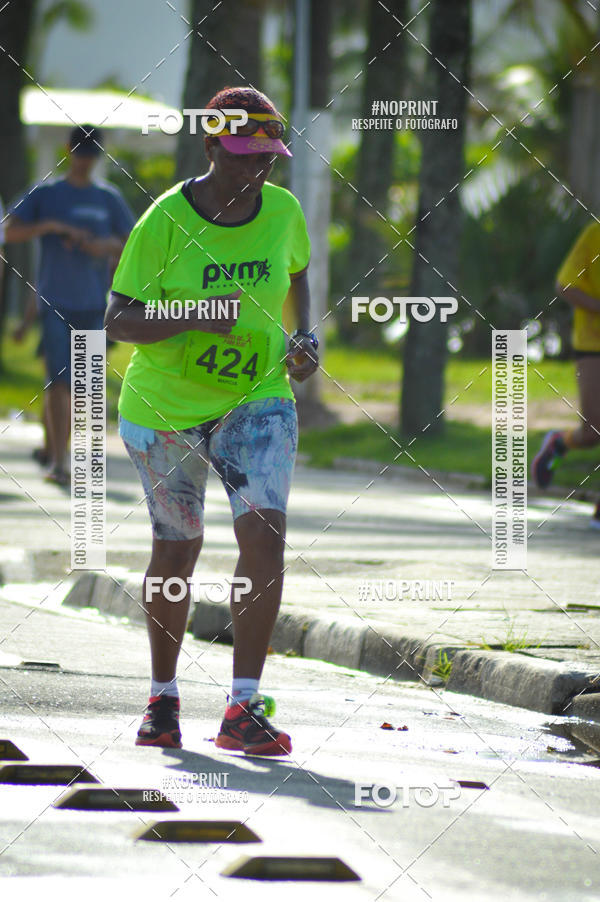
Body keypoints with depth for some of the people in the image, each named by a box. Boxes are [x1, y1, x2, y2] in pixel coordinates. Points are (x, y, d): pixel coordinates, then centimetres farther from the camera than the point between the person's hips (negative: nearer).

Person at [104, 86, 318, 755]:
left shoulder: (283, 210, -5)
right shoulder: (164, 223, -17)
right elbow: (117, 321, -17)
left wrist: (304, 337, 2)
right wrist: (191, 316, -33)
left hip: (258, 398, 2)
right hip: (166, 404, -2)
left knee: (264, 534, -17)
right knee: (176, 549, 10)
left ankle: (243, 709, -16)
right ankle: (163, 699, 32)